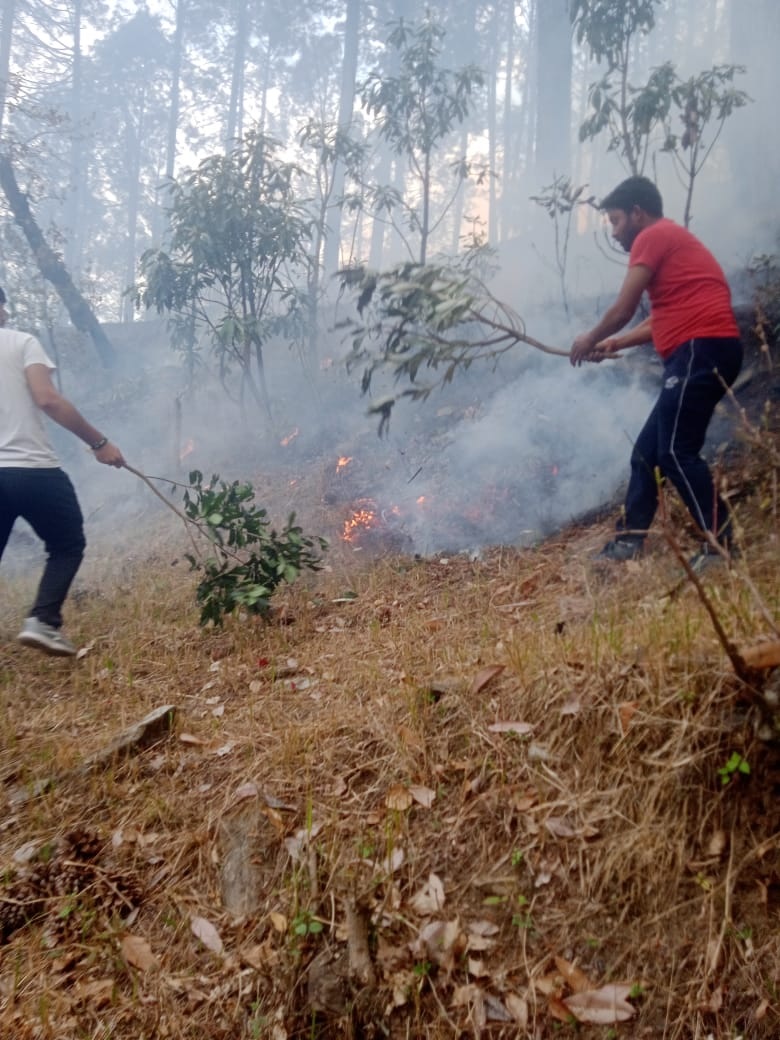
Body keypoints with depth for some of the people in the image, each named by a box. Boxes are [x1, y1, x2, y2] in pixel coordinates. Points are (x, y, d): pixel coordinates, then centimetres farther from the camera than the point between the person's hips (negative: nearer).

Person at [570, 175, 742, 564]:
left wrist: (590, 339, 15)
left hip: (701, 350, -10)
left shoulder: (652, 237, -2)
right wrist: (613, 344, 29)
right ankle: (629, 541, 14)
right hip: (700, 353, 10)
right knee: (647, 451, 10)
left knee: (676, 452, -14)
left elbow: (622, 310, -3)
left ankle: (721, 545, -11)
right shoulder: (671, 239, 28)